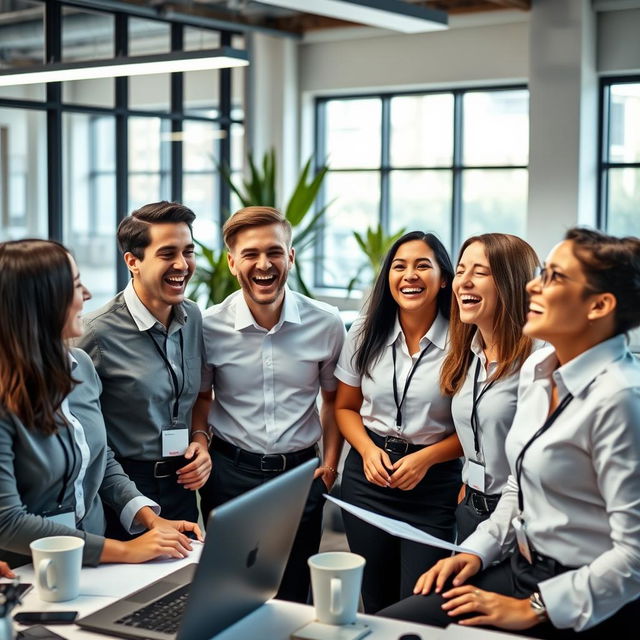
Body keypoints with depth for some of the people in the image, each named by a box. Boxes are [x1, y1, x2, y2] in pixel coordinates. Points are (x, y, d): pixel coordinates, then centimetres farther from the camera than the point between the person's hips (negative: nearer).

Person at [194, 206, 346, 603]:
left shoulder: (326, 324, -7)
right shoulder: (209, 327, -8)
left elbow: (333, 397, 7)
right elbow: (201, 399, 7)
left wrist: (330, 463, 4)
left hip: (301, 472, 0)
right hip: (230, 471, 0)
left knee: (293, 598, 14)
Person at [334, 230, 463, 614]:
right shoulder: (366, 334, 0)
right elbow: (345, 407, 10)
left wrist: (426, 458, -17)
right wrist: (368, 450, -7)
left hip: (435, 483, -3)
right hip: (369, 476, 3)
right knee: (375, 604, 15)